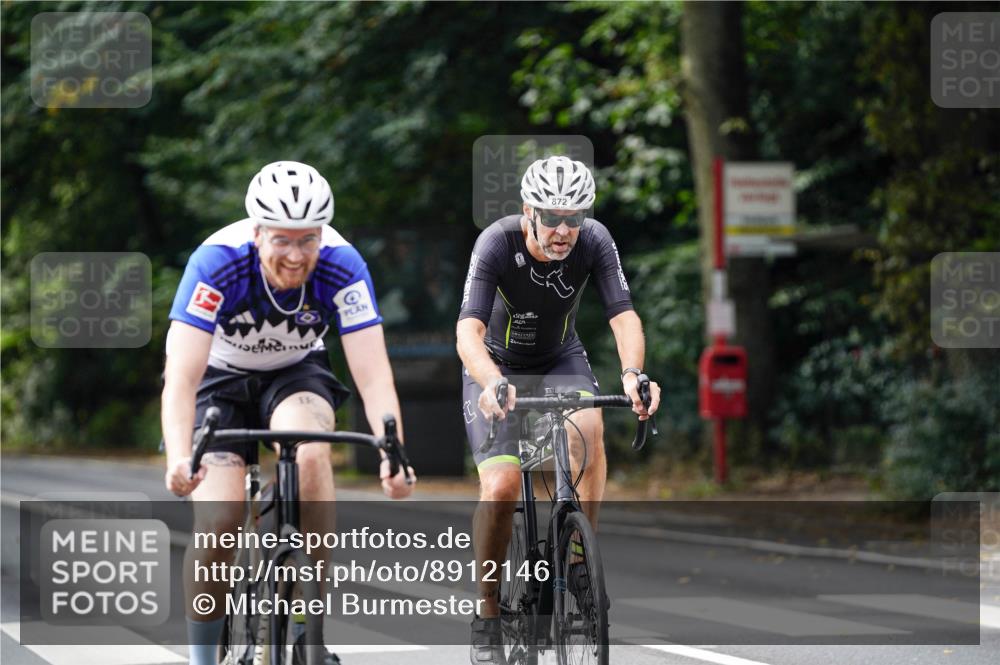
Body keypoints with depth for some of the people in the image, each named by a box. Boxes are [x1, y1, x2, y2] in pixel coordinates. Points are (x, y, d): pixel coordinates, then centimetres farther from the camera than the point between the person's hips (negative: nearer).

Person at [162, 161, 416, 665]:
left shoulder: (342, 266, -27)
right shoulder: (217, 263, -33)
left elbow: (373, 376, -31)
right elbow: (181, 377, -38)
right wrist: (179, 460, -55)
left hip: (295, 373, 1)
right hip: (220, 377, -1)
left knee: (311, 453, -32)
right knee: (218, 523, -19)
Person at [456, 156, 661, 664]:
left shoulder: (594, 241, -22)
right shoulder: (497, 244, -29)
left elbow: (624, 316, -28)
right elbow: (469, 330, -38)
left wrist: (632, 373, -49)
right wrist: (493, 383, -58)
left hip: (560, 361, 2)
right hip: (498, 366, -2)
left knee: (588, 428, -31)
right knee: (501, 486, -19)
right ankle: (487, 613, -2)